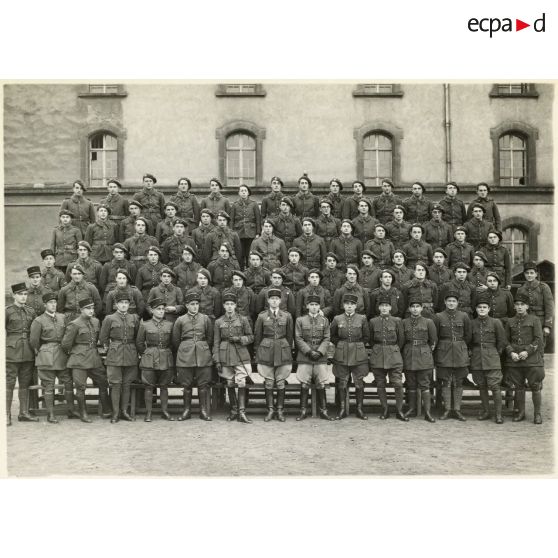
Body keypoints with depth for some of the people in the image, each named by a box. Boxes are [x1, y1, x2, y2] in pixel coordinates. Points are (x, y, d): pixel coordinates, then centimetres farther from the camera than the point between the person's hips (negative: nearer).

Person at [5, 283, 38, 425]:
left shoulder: (31, 311, 10)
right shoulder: (7, 311, -3)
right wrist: (6, 344, -7)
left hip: (28, 353, 5)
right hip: (12, 351, -5)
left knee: (25, 383, 10)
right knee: (9, 383, -3)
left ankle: (24, 413, 19)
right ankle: (7, 415, 4)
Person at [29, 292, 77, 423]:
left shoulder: (62, 317, 8)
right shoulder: (38, 321, -5)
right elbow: (33, 340, -3)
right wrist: (39, 351, 6)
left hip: (62, 355, 5)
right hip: (47, 357, -5)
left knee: (68, 382, 6)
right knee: (48, 385, 1)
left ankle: (71, 410, 17)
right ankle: (50, 414, 9)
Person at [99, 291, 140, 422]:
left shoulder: (134, 318, 7)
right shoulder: (109, 319, 0)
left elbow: (138, 336, 16)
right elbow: (103, 338, 8)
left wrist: (131, 348, 12)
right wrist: (109, 348, 8)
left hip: (131, 355, 3)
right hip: (115, 355, -3)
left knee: (127, 384, 6)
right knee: (116, 384, -2)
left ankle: (124, 411, 16)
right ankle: (115, 413, 6)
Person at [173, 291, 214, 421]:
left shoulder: (205, 318, 6)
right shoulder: (180, 320, 4)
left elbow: (210, 338, 14)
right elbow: (175, 340, 12)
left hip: (203, 355, 1)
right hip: (185, 356, 0)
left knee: (203, 384, 2)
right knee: (186, 385, 3)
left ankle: (204, 410, 10)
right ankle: (187, 410, 14)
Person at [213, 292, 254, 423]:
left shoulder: (243, 320, 3)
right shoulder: (219, 322, 6)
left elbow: (251, 337, 7)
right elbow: (216, 342, 6)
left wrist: (239, 339, -12)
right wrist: (217, 361, 1)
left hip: (241, 355, -1)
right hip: (226, 356, 2)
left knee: (241, 383, -10)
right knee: (230, 384, 7)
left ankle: (242, 413, -6)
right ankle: (233, 410, 21)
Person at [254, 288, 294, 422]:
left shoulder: (287, 316, 4)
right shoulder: (262, 316, 3)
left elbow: (290, 336, 10)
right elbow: (257, 336, 7)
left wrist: (288, 351, 9)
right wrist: (257, 354, 6)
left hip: (282, 351, 0)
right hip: (266, 351, 0)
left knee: (280, 383, 3)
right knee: (268, 383, 3)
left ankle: (280, 410, 13)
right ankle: (270, 410, 13)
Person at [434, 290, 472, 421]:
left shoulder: (464, 316, 2)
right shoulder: (438, 317, 0)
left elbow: (468, 336, 10)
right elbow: (434, 336, 6)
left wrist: (460, 347, 11)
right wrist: (443, 348, 7)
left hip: (460, 353, 1)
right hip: (444, 353, -1)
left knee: (458, 382, 4)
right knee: (446, 382, 1)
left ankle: (457, 410, 11)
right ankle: (447, 410, 8)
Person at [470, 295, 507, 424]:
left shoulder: (496, 322, -2)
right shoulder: (472, 323, 6)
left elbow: (502, 342, 4)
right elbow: (469, 341, 17)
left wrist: (495, 354, 7)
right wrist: (473, 352, 10)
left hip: (492, 359, -3)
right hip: (476, 360, 3)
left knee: (495, 386, -6)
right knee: (481, 386, 9)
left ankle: (498, 414, 2)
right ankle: (486, 412, 21)